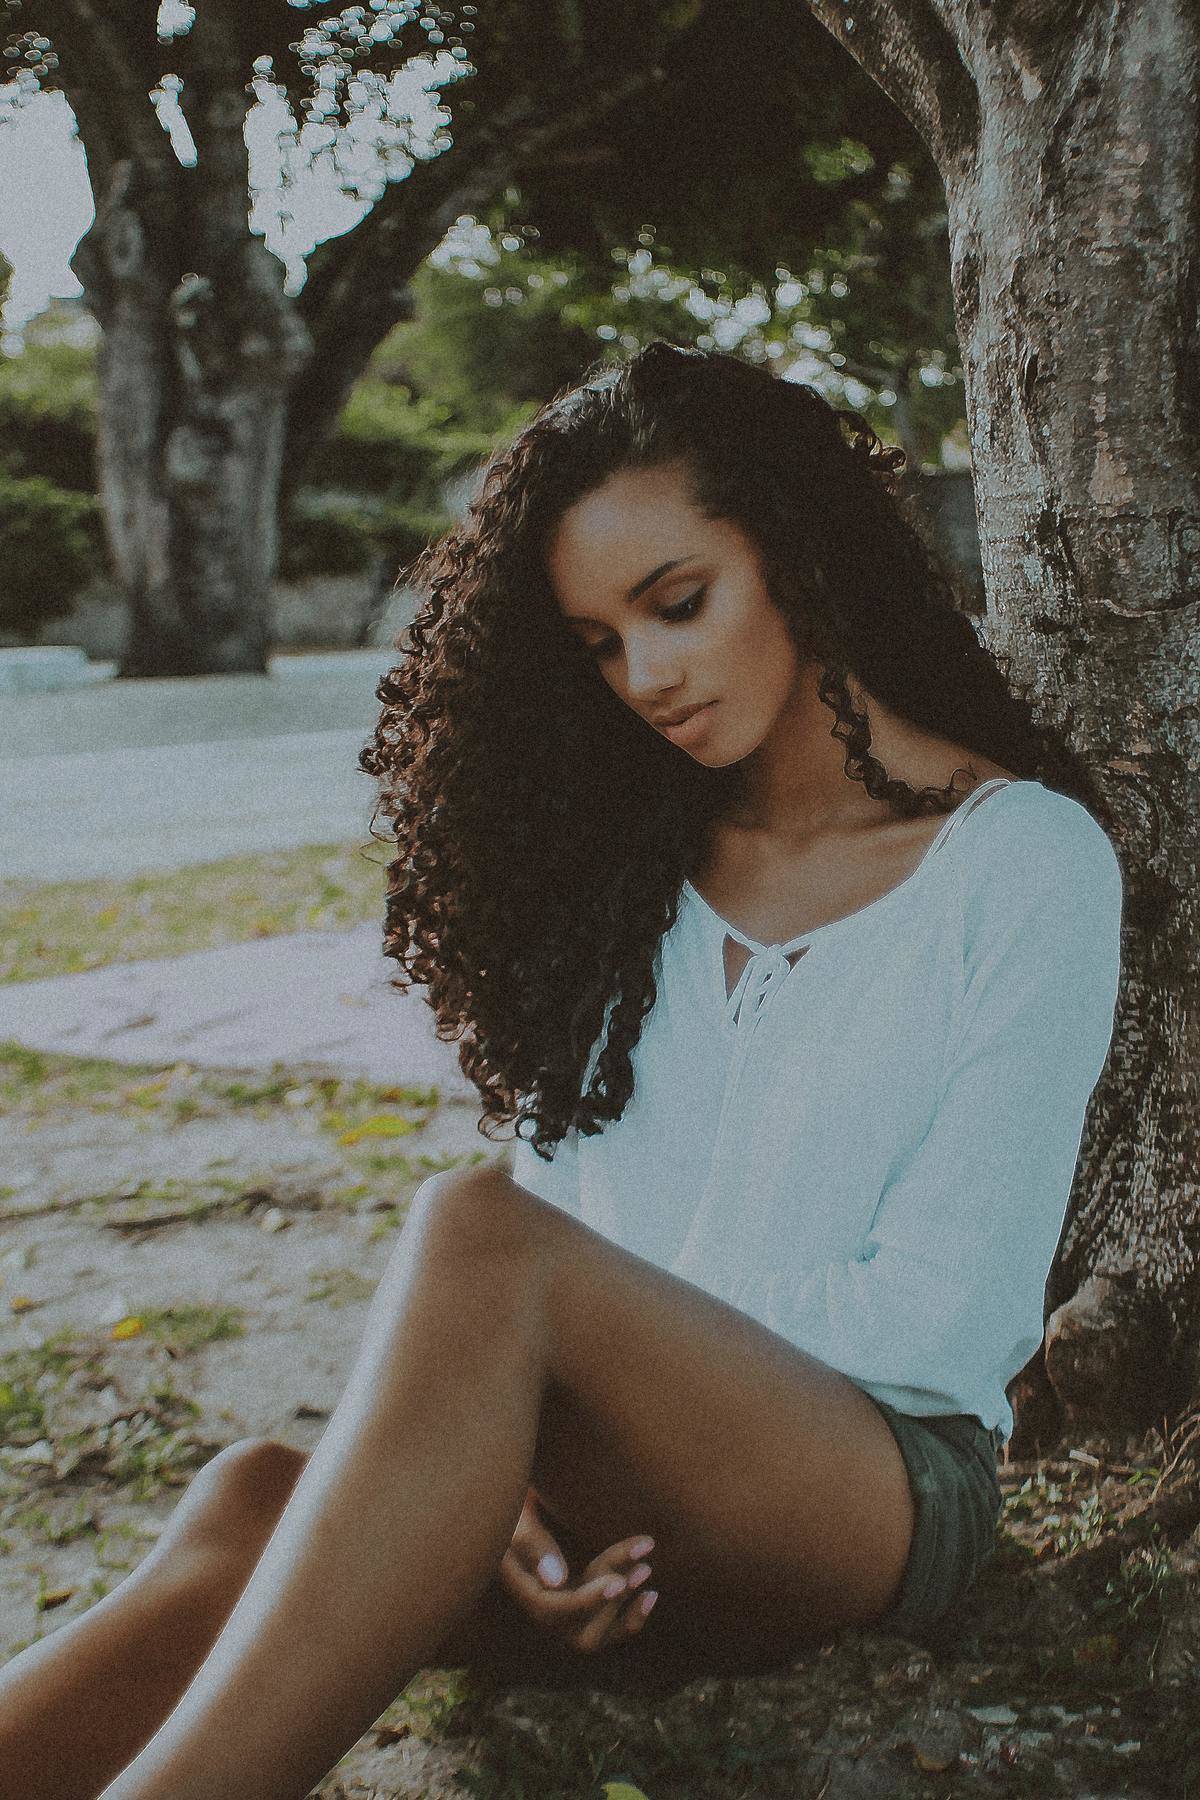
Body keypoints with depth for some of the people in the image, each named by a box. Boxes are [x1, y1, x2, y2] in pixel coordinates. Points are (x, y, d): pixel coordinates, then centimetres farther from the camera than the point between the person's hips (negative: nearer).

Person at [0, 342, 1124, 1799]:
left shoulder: (1027, 859, 0)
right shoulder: (637, 867, 15)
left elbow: (943, 1317, -5)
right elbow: (565, 1205, 7)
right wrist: (507, 1454, -12)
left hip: (884, 1496, -4)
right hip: (619, 1533, 4)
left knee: (475, 1240, -33)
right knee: (253, 1510, -28)